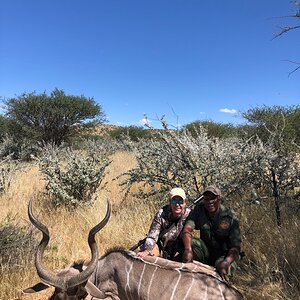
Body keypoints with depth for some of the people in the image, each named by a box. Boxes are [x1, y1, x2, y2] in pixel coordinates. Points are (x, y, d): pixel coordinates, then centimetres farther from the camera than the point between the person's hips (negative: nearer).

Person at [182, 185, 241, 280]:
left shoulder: (231, 218, -16)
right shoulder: (199, 209, -10)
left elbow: (235, 247, -20)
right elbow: (187, 230, -22)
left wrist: (226, 262, -41)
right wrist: (188, 249, -42)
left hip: (225, 255, -2)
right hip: (206, 251, 2)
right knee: (190, 241, -26)